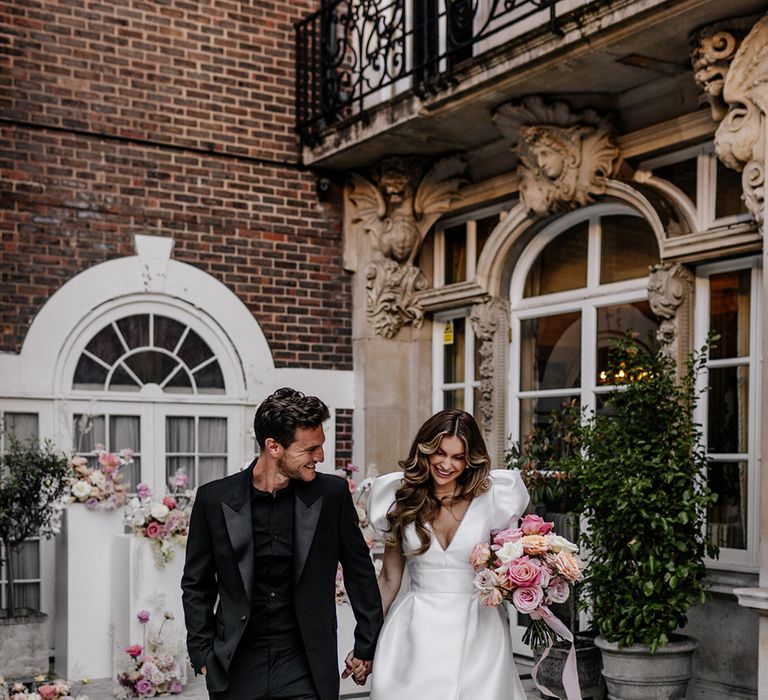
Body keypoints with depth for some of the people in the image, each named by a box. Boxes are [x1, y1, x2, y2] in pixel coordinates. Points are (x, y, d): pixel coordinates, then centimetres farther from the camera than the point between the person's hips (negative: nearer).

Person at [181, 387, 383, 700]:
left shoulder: (332, 493, -5)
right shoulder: (214, 498, -4)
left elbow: (360, 573, 6)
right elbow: (196, 585, 6)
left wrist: (366, 646, 9)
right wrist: (203, 655, 2)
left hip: (305, 668, 0)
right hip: (236, 670, 0)